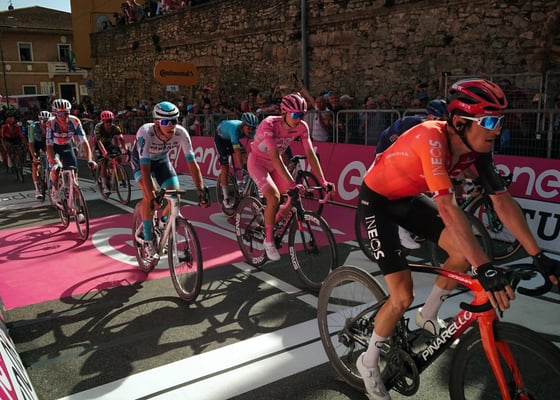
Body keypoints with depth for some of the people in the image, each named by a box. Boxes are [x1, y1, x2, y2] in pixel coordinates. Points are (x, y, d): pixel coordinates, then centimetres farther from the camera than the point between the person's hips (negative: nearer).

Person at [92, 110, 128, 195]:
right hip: (100, 146, -3)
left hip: (109, 144, 3)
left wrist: (125, 149, -48)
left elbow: (121, 139, -32)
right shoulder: (98, 127, -27)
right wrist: (104, 152, -53)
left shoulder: (115, 128, -20)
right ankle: (104, 187, -17)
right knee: (103, 163, -19)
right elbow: (99, 141, -38)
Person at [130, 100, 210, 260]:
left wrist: (201, 190, -37)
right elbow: (145, 168, -43)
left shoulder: (181, 133, -32)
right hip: (141, 160, -3)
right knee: (149, 195, -26)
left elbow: (192, 164, -29)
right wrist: (152, 197, -50)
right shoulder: (145, 133, -40)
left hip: (162, 159, 3)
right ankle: (149, 241, -9)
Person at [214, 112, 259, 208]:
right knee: (225, 168, -13)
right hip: (221, 138, -5)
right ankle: (226, 198, -3)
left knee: (246, 158, -17)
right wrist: (242, 167, -54)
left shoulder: (251, 130, -28)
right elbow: (237, 150, -49)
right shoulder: (235, 129, -44)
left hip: (232, 138, 5)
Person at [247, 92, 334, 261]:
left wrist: (323, 182, -23)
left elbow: (310, 154, -16)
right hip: (257, 161, -5)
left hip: (274, 163, 6)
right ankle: (269, 240, -7)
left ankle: (270, 225, 21)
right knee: (274, 197, -26)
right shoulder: (269, 124, -32)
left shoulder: (302, 127, -17)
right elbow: (274, 157, -40)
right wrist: (292, 184, -47)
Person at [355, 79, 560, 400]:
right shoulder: (432, 138, -35)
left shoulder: (478, 147, -12)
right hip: (377, 200, -7)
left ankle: (428, 316, 23)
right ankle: (369, 362, 14)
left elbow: (503, 201, -11)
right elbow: (448, 207, -43)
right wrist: (486, 268, -48)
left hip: (408, 198, 7)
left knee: (466, 252, -2)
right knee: (403, 297, -11)